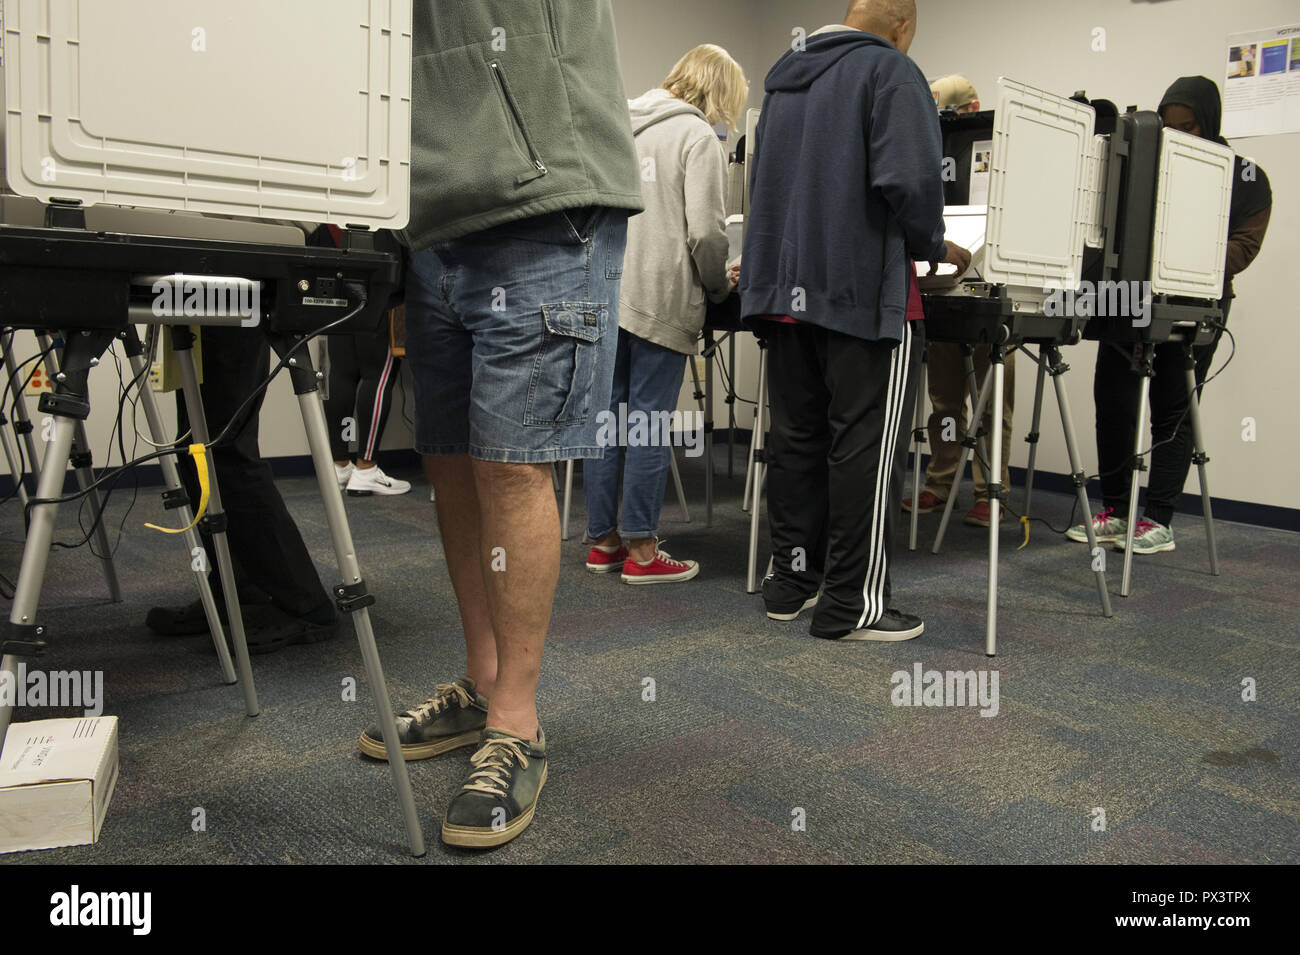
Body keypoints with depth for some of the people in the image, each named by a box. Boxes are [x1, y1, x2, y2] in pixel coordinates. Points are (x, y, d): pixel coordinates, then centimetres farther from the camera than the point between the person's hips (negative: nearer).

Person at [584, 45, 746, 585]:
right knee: (650, 423, -2)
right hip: (658, 299, -6)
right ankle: (641, 552, 5)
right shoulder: (697, 137, -4)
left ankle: (603, 541, 18)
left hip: (602, 293, 7)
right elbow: (706, 231, -12)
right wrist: (719, 287, 3)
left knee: (605, 417, 10)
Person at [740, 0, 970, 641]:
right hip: (861, 288, -7)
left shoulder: (786, 74, 20)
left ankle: (790, 581, 19)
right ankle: (851, 605, 0)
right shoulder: (890, 71, -4)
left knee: (796, 436, 11)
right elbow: (908, 179, -17)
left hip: (784, 285, 8)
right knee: (863, 446, -4)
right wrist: (935, 248, -1)